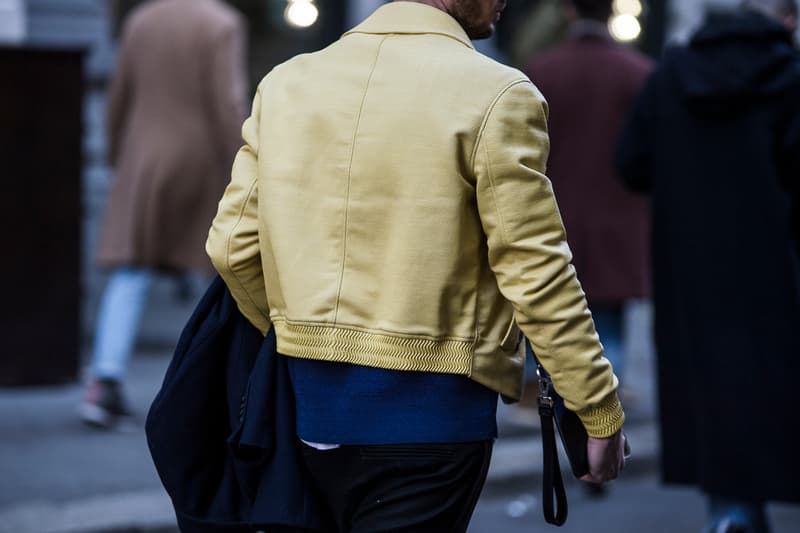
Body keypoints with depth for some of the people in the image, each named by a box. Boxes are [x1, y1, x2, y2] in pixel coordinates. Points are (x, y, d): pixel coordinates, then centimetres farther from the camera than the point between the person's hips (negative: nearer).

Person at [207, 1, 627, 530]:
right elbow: (535, 273, -13)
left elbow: (233, 246, 6)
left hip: (313, 402, 6)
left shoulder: (286, 83, 5)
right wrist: (601, 413, -5)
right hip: (430, 408, -6)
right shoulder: (496, 95, -11)